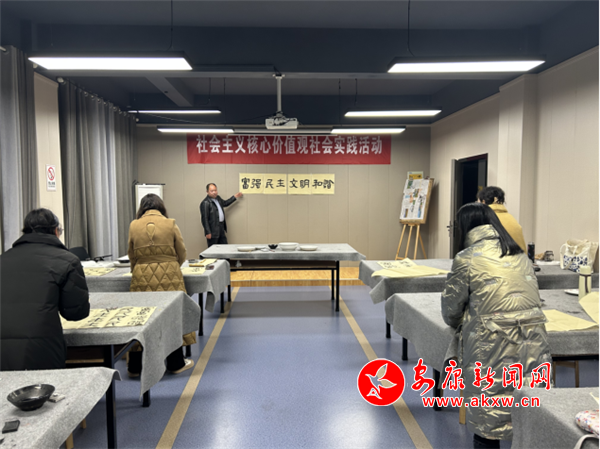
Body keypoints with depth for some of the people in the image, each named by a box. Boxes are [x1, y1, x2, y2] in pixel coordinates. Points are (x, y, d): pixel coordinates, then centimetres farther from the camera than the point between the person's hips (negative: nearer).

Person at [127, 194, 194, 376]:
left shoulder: (134, 226, 3)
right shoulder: (170, 224, -1)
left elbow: (132, 255, 10)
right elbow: (182, 254, 4)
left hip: (142, 279, 1)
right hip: (169, 277, -1)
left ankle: (135, 366, 22)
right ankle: (176, 363, 20)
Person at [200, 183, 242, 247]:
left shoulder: (218, 198, 10)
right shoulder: (205, 203, -16)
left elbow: (225, 203, 32)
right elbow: (204, 219, -18)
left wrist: (235, 197, 32)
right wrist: (208, 232, -19)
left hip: (221, 228, 9)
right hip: (213, 231, -9)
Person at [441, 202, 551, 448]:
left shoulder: (466, 259, -5)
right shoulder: (520, 255, 12)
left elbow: (451, 311, 0)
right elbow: (525, 300, 16)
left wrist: (461, 325, 22)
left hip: (493, 349, -5)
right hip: (534, 343, 6)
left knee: (487, 420, 9)